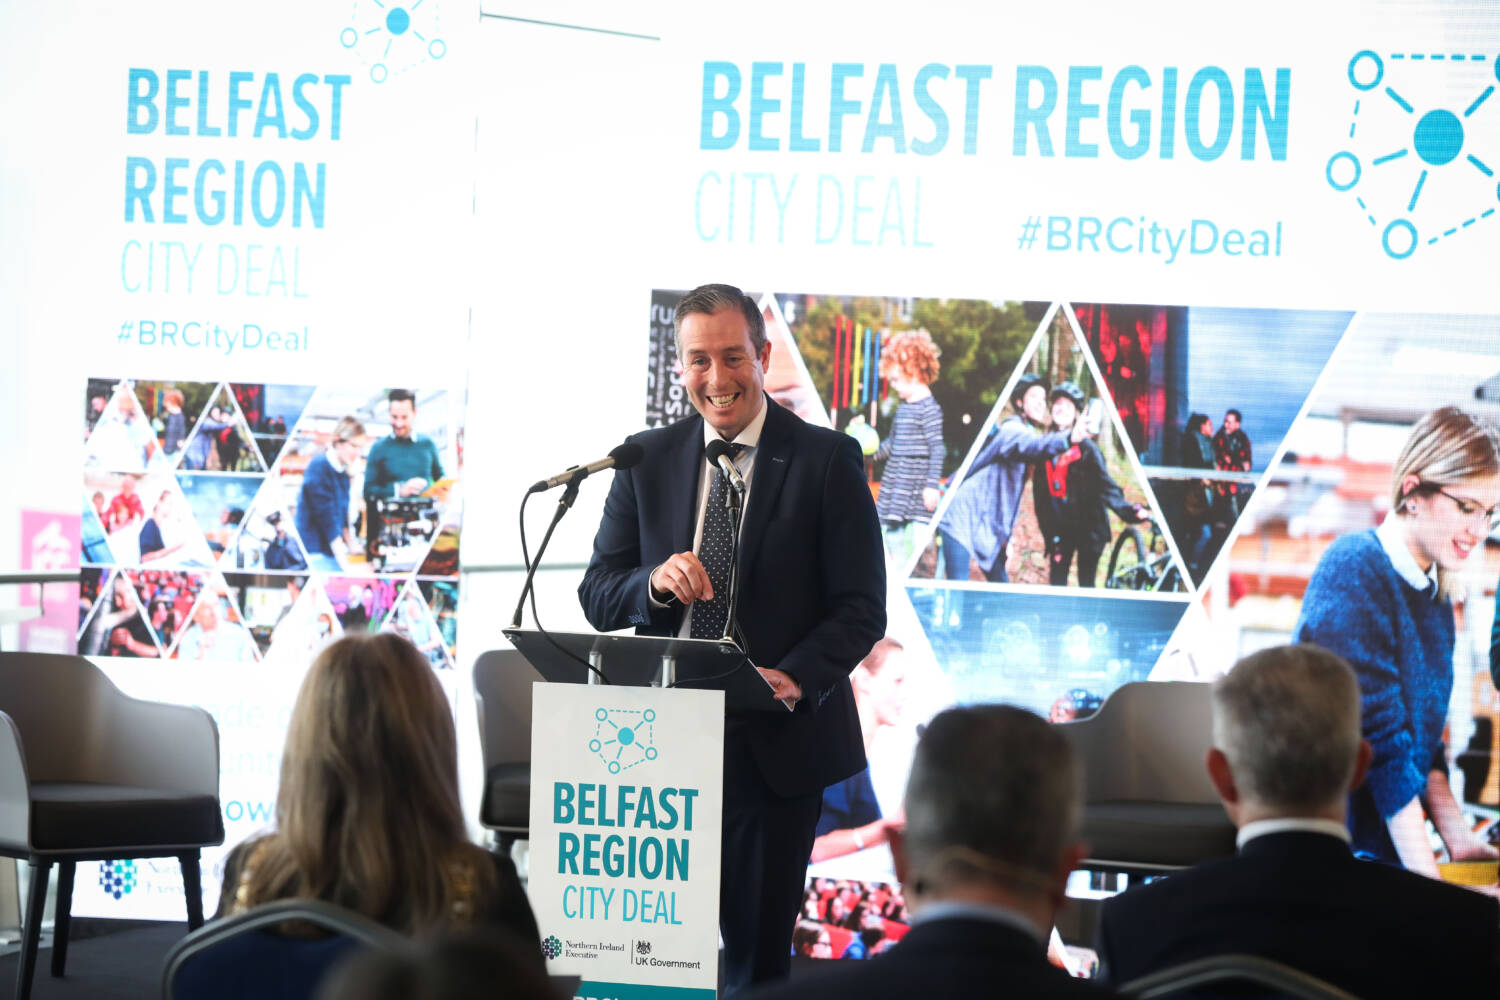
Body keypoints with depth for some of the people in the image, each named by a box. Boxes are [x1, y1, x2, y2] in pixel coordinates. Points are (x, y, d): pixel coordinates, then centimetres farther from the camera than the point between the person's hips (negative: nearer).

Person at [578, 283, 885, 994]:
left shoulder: (828, 461, -1)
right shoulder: (648, 461, 9)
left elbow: (861, 608, -5)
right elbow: (597, 596, 7)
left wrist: (795, 680, -23)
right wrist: (655, 582, -15)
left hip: (775, 742, -3)